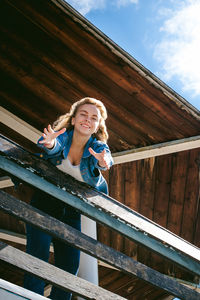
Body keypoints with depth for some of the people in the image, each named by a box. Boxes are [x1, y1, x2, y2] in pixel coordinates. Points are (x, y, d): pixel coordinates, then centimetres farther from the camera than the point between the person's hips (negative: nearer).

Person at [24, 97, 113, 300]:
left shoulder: (98, 147, -9)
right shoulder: (61, 137, -13)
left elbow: (104, 158, -31)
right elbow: (55, 147, -36)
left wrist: (103, 161, -56)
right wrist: (50, 144, -61)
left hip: (72, 211, 3)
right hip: (44, 203, -2)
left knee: (69, 264, 2)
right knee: (37, 255, -13)